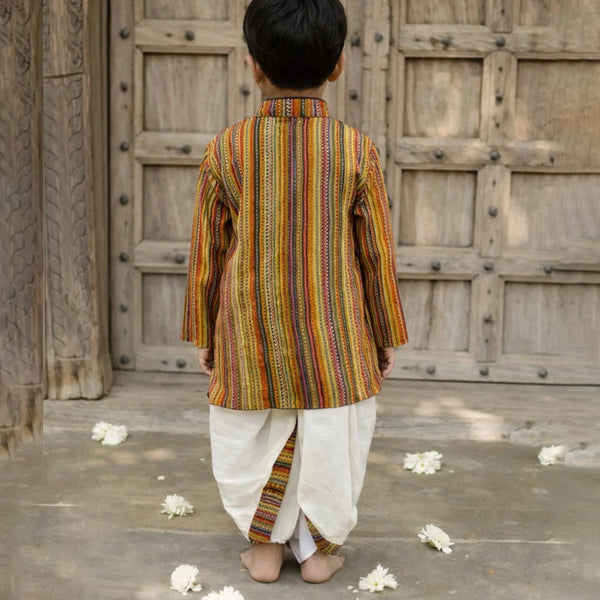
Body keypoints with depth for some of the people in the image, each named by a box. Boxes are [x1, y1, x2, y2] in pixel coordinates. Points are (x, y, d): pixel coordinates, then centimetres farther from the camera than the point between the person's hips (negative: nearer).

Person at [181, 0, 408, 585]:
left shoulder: (227, 148, -9)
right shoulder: (356, 151, -11)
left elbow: (205, 251, -1)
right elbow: (378, 254, -4)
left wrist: (202, 333, 12)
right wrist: (386, 335, 9)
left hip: (250, 329, 1)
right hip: (333, 336, -1)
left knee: (254, 440, 17)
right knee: (329, 441, 14)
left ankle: (264, 548, 28)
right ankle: (318, 548, 26)